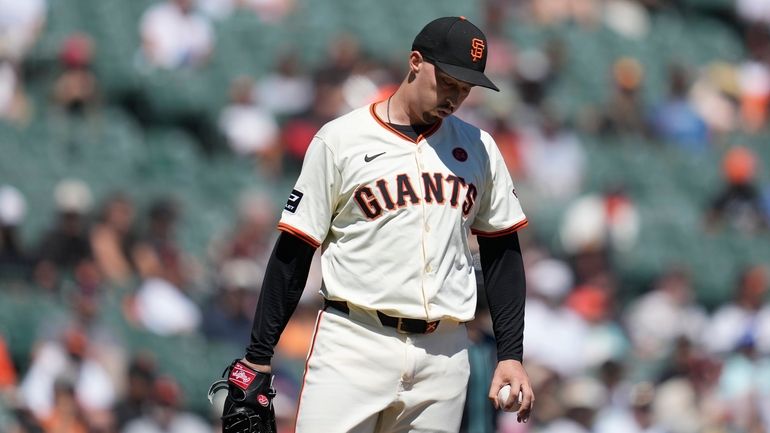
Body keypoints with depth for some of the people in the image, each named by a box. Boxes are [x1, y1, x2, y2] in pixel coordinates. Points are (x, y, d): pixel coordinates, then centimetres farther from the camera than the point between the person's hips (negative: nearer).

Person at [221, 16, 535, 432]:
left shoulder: (479, 148, 12)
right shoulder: (340, 140, 0)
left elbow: (501, 253, 17)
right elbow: (292, 253, 1)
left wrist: (510, 355, 8)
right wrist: (256, 360, -2)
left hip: (443, 353, 4)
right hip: (353, 347, -4)